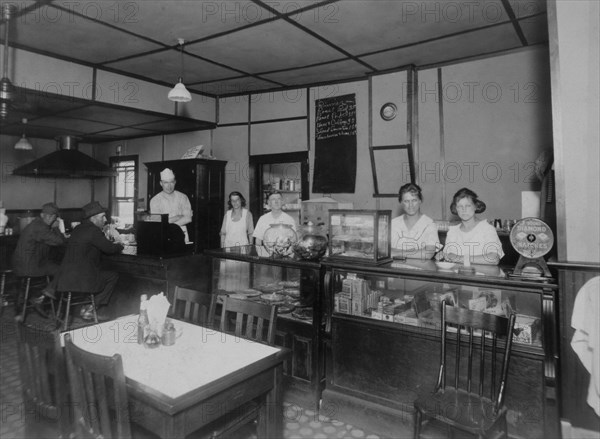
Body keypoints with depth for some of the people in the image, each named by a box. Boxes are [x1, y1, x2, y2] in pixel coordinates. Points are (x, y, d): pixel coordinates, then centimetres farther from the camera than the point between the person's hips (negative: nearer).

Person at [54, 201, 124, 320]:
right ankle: (90, 309, 4)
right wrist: (120, 246, 13)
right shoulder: (93, 230, -13)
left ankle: (87, 307, 21)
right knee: (113, 276, 6)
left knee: (104, 274, 26)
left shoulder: (78, 229, 16)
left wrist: (114, 246, 22)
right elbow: (110, 249, -9)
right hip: (80, 279, -9)